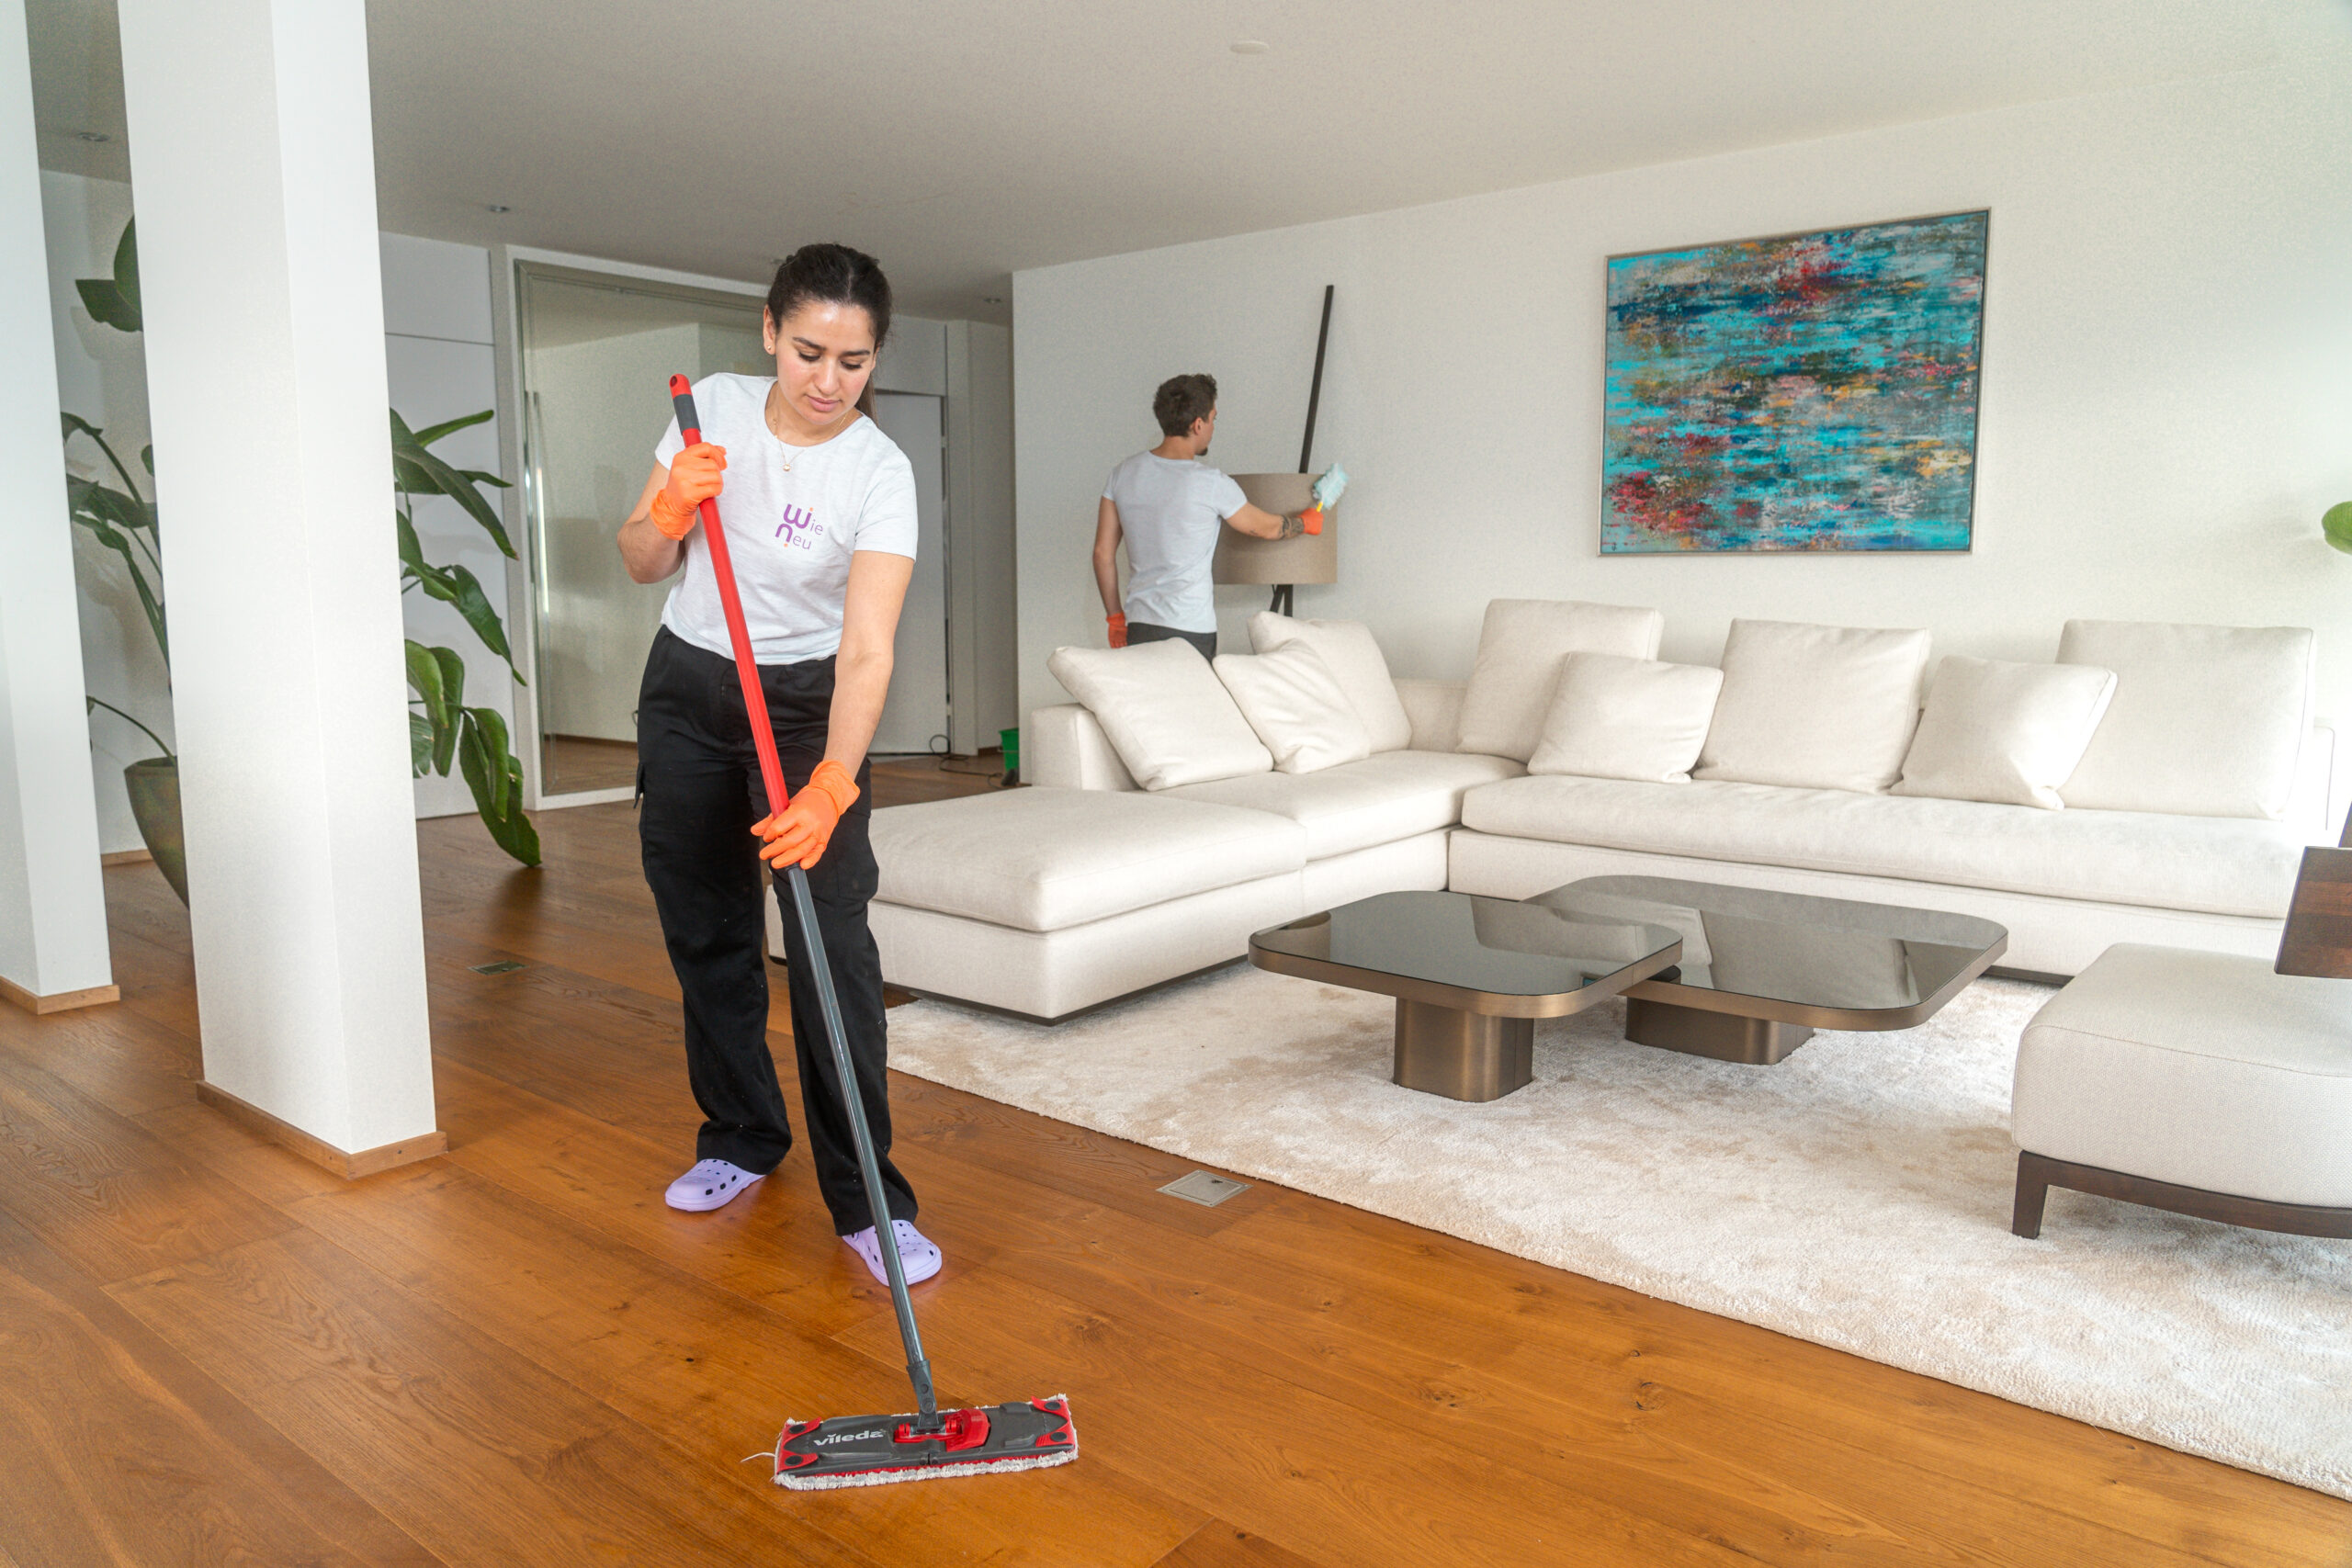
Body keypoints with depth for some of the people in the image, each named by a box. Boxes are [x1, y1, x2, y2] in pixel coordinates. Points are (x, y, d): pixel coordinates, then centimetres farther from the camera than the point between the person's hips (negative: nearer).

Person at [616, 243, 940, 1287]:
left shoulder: (880, 473, -19)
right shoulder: (713, 408, -8)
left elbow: (867, 648, -28)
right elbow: (642, 564, -1)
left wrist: (832, 784, -41)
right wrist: (670, 509, -23)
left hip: (808, 704, -4)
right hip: (686, 693, 4)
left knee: (834, 945, -12)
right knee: (704, 931, 11)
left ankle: (867, 1200, -4)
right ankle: (741, 1138, 30)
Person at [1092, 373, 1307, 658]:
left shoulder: (1123, 474, 4)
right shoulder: (1212, 484, -10)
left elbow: (1103, 553, 7)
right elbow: (1266, 528, 6)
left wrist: (1115, 617, 16)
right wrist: (1305, 524, 27)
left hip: (1138, 626, 5)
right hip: (1191, 631, -5)